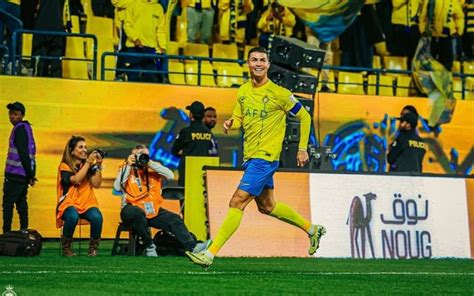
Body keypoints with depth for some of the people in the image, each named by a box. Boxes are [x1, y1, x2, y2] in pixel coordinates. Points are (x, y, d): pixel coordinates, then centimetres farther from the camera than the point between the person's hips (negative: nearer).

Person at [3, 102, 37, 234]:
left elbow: (23, 153, -18)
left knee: (8, 203, -7)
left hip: (15, 174, -9)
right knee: (21, 203, 11)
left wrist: (30, 175, -17)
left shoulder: (19, 129, -12)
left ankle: (6, 234, -10)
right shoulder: (26, 128, 17)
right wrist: (31, 174, 15)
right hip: (23, 175, 9)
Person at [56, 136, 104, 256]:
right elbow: (75, 180, -15)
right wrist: (88, 162, -14)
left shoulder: (89, 165, 11)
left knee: (97, 217, -31)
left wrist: (98, 165, -8)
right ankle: (66, 247, -15)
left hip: (87, 203, 3)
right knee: (73, 217, -38)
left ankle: (93, 248, -10)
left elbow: (96, 184, 1)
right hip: (69, 203, -3)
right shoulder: (65, 166, 2)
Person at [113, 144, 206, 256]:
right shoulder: (126, 168, 6)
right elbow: (117, 187, -11)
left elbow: (170, 175, -6)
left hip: (153, 210, 4)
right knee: (138, 214, -37)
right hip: (133, 208, -4)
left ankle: (192, 246, -20)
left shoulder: (152, 168, 13)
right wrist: (128, 166, -11)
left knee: (174, 219, -14)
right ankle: (149, 246, -22)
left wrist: (150, 163, -10)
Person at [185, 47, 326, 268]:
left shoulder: (278, 93, -10)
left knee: (237, 202, -14)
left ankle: (209, 254, -16)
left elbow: (304, 117, -1)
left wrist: (302, 148, -3)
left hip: (265, 157, -9)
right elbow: (239, 120, 19)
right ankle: (312, 230, 39)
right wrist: (230, 124, -5)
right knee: (266, 206, 20)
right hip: (250, 157, 9)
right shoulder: (243, 92, 8)